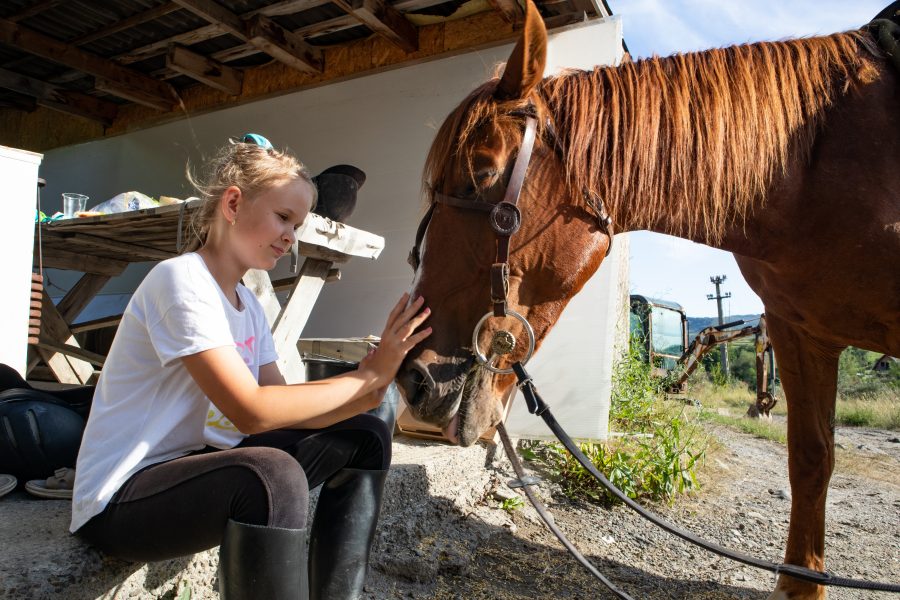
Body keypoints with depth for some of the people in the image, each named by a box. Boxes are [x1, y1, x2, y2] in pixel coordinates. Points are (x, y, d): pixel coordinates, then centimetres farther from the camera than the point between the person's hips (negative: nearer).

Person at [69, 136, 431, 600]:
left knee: (366, 436, 4)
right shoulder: (181, 279, -18)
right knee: (274, 474, -39)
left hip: (200, 462, 9)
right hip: (120, 501, -9)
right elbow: (252, 412, -26)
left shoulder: (247, 304, 9)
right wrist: (368, 374, -22)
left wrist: (375, 386, -13)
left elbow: (283, 408, 0)